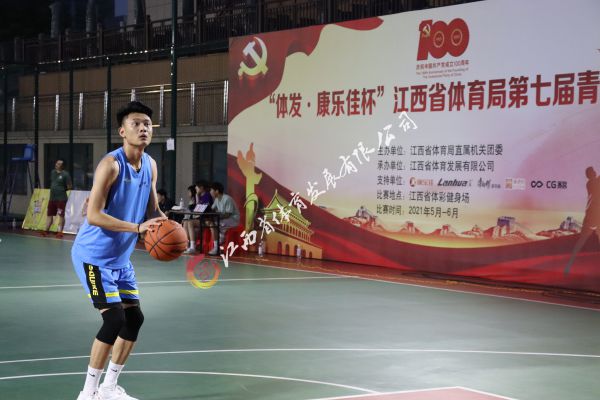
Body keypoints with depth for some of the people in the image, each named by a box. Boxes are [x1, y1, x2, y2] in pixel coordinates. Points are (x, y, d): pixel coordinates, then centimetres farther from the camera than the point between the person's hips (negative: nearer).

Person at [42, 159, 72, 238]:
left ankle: (60, 231, 0)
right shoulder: (52, 172, 10)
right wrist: (53, 189, 14)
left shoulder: (65, 174, -11)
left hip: (61, 199, -7)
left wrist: (62, 190, 0)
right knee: (49, 214, 11)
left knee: (61, 215, -3)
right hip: (52, 198, 7)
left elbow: (69, 187, -10)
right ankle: (46, 230, 18)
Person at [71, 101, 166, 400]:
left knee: (134, 318, 10)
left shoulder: (150, 166, 3)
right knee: (115, 320, -14)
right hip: (94, 256, -9)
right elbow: (93, 215, -27)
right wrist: (138, 227, -33)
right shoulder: (111, 164, -22)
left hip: (120, 258, 9)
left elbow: (152, 209, 14)